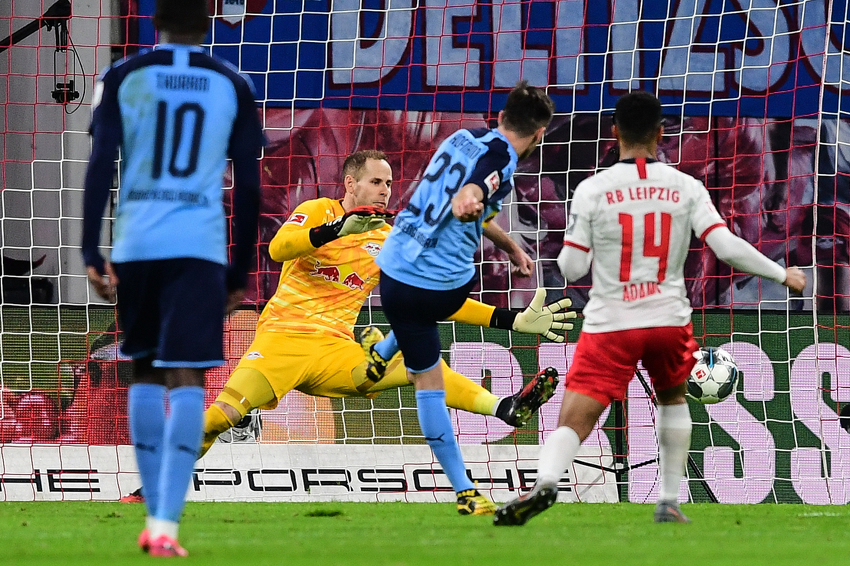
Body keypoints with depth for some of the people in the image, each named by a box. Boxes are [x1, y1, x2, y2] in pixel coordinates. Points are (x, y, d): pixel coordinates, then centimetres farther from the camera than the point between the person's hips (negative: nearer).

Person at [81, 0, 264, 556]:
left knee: (146, 372, 17)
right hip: (200, 247, -1)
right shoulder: (232, 87, 6)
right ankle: (165, 525, -18)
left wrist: (91, 254, -1)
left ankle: (155, 517, 17)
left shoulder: (123, 78, 5)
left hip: (135, 244, 1)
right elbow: (249, 186, 6)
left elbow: (100, 167, -3)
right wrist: (240, 272, 14)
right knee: (186, 379, -5)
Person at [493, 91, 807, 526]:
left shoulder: (592, 190, -4)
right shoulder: (685, 188, 0)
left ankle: (545, 481, -39)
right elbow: (727, 247, -5)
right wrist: (783, 275, 9)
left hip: (609, 326, -2)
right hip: (668, 319, 2)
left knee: (573, 420, -9)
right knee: (672, 399, 30)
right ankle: (669, 503, 26)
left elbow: (571, 268, -4)